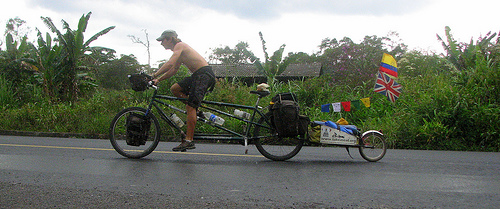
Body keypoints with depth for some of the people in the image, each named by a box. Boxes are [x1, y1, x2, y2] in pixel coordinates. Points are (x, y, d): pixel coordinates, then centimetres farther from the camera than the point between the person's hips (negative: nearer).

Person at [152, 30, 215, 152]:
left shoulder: (179, 46, -8)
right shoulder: (179, 50, 22)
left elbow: (170, 64, -23)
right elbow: (174, 70, 24)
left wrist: (154, 76, -20)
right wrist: (158, 80, 15)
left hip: (204, 74, -10)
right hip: (197, 75, 10)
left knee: (190, 107, -15)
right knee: (174, 89, 10)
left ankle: (189, 140, -16)